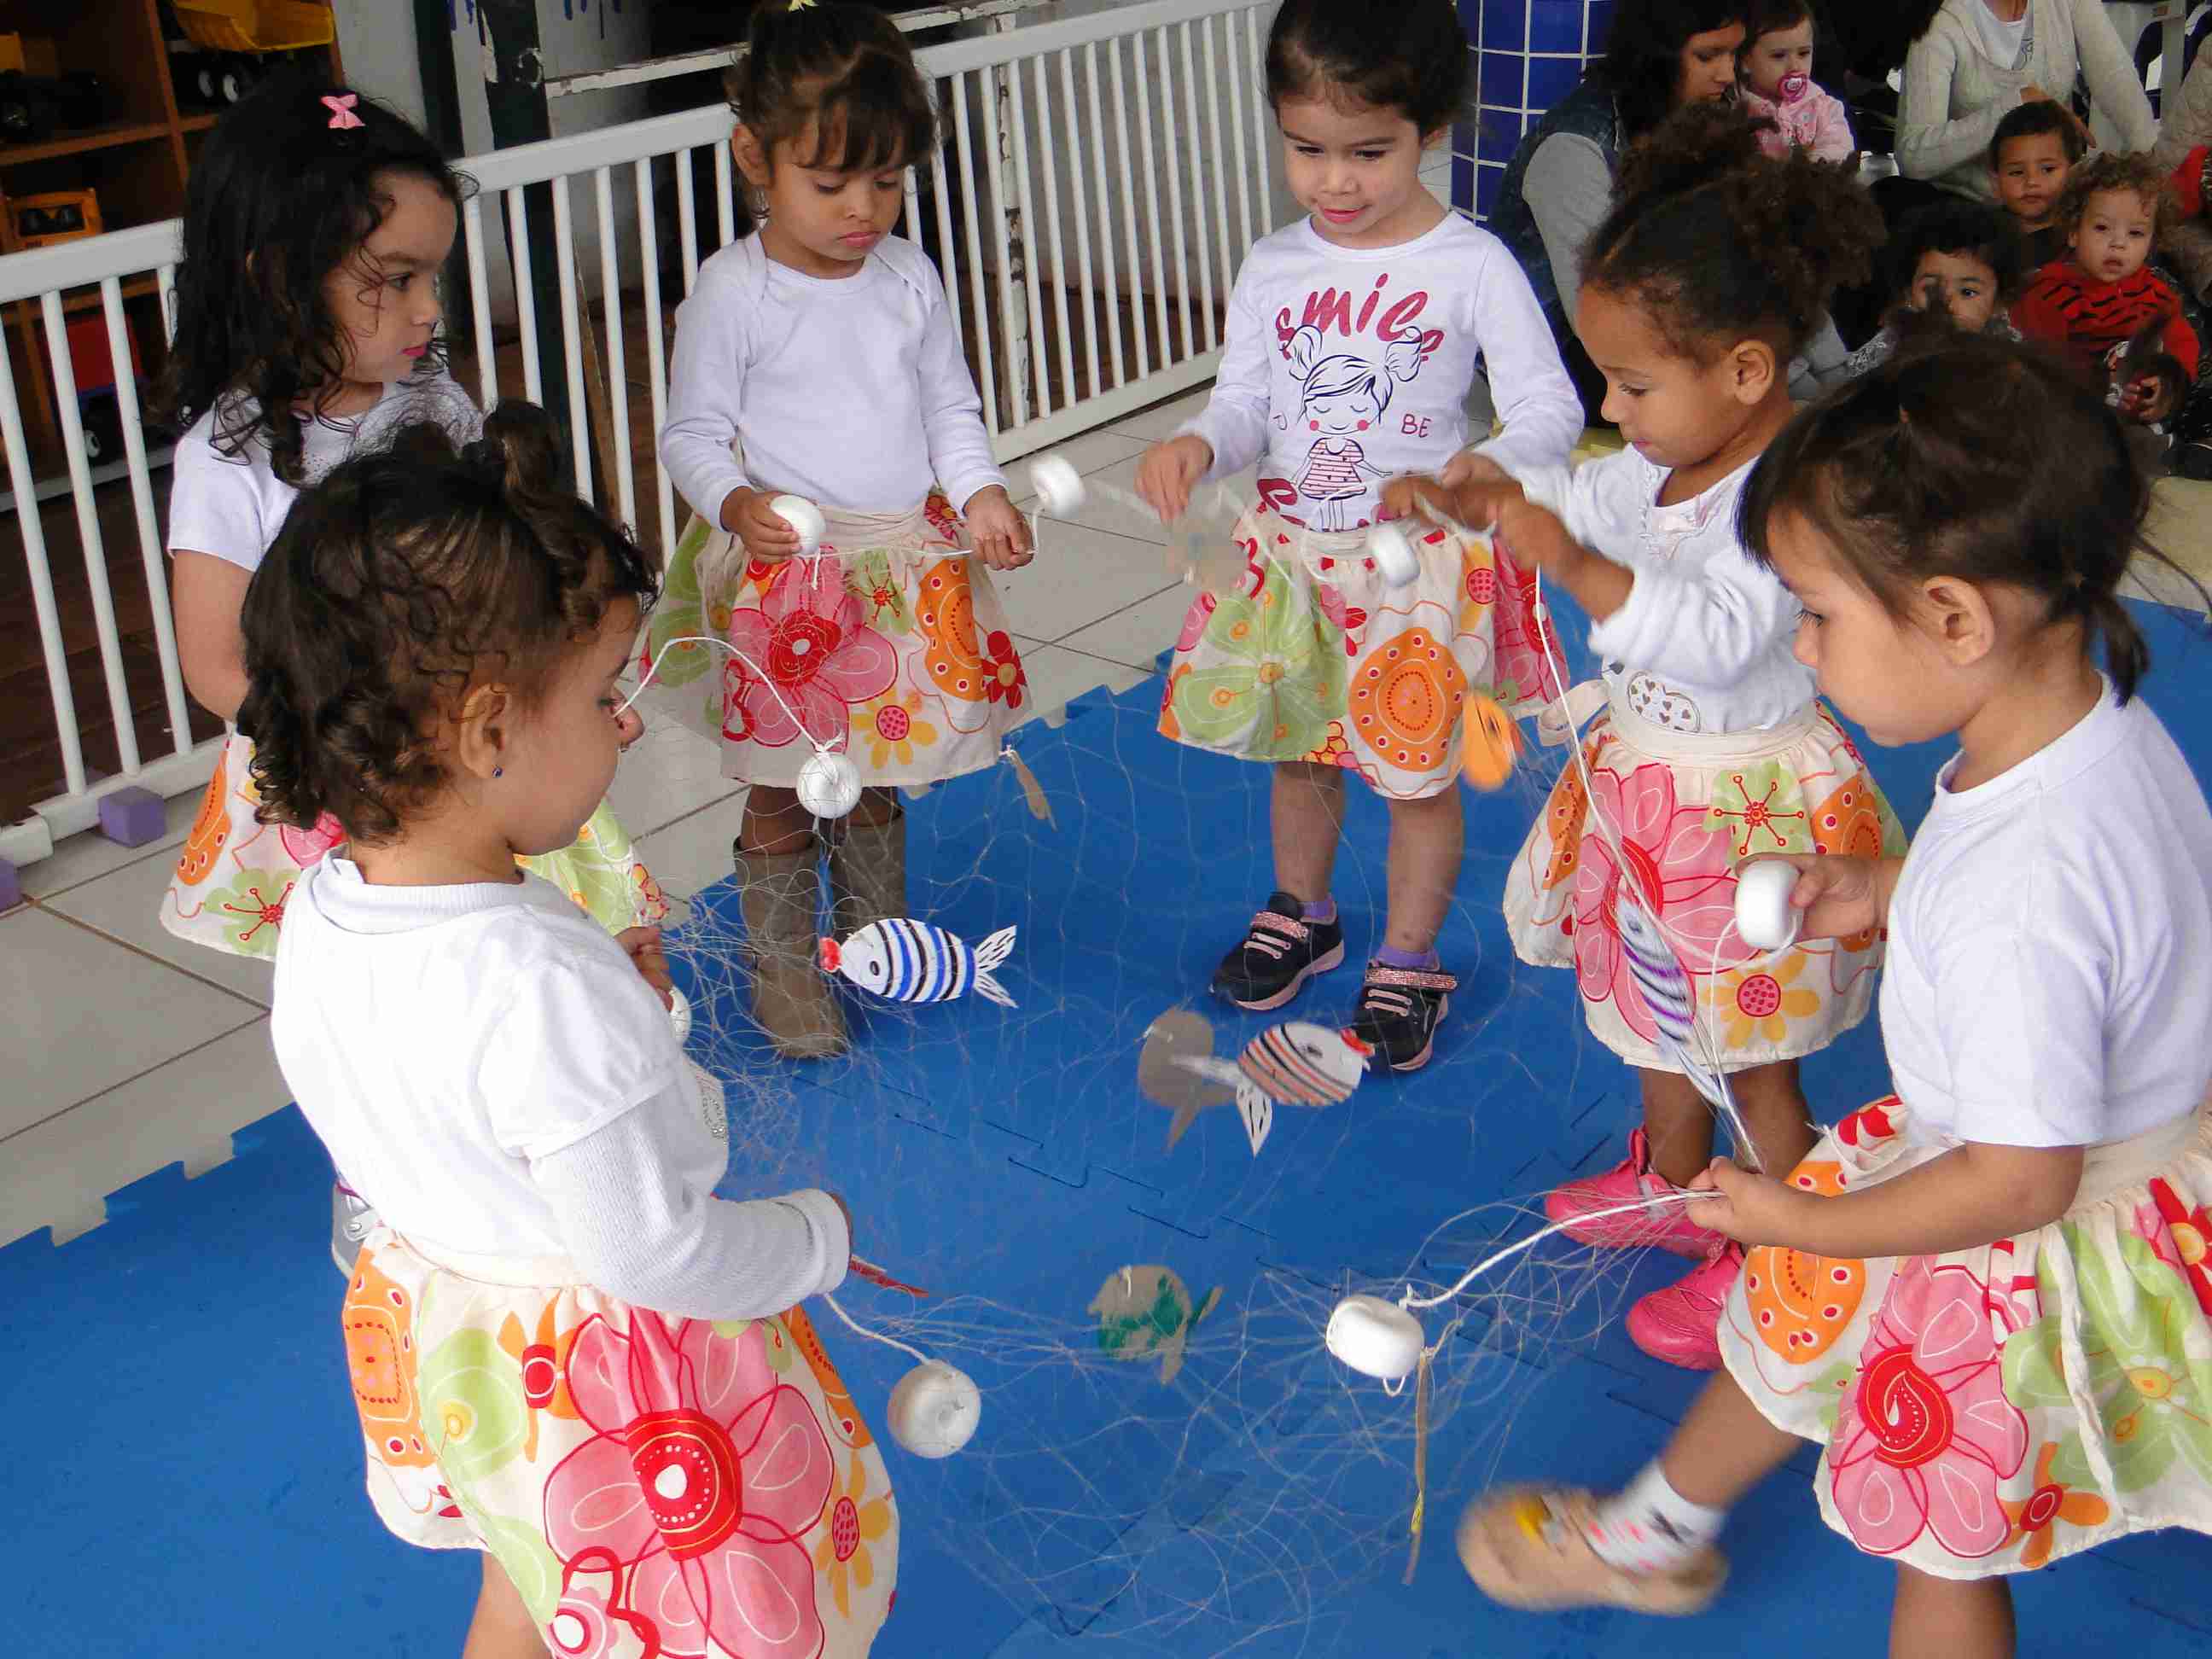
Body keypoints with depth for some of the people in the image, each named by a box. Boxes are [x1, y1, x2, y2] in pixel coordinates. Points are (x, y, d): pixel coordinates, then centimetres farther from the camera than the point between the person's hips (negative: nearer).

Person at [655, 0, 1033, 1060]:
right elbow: (692, 432, -6)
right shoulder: (733, 293, -12)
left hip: (908, 565, 4)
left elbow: (951, 405, 11)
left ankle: (879, 935, 40)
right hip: (786, 578, -4)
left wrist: (979, 493, -6)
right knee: (781, 796, 6)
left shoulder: (910, 276, 2)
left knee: (877, 782, 20)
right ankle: (783, 972, 24)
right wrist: (733, 504, -25)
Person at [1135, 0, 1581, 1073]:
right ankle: (1301, 915, 44)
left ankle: (1407, 963, 27)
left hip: (1421, 562, -4)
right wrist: (1198, 447, -21)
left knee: (1418, 772, 8)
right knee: (1298, 750, 20)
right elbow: (1246, 406, 3)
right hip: (1290, 552, 4)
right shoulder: (1273, 269, 0)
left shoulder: (1472, 267, -13)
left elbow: (1550, 404, -15)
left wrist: (1492, 463, -37)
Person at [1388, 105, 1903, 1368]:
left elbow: (1723, 634, -38)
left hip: (1747, 804, -9)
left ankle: (1768, 1267, 25)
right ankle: (1672, 1186, 48)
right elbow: (1589, 499, 16)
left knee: (1751, 1055, 7)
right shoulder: (1673, 452, -2)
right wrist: (1466, 497, 2)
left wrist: (1577, 567, -44)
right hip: (1650, 769, 9)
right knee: (1659, 1003, 26)